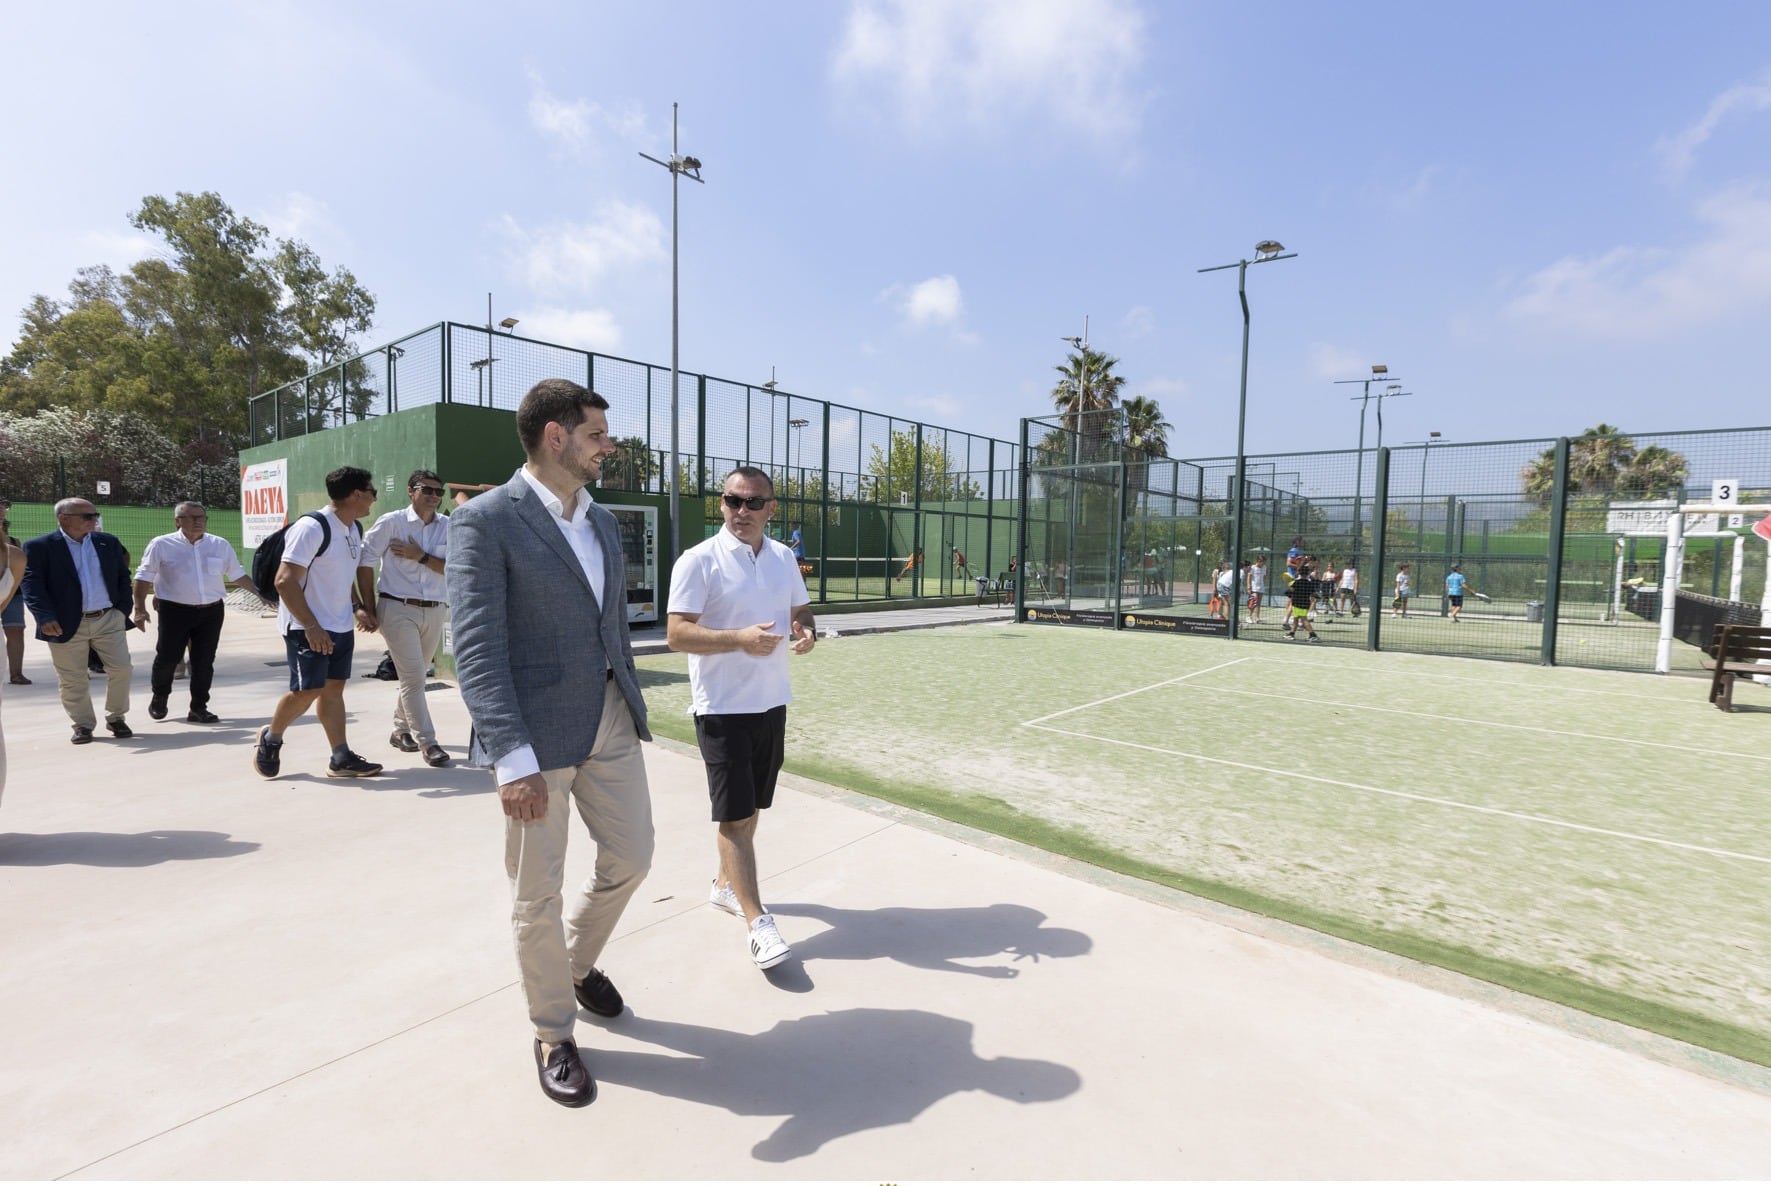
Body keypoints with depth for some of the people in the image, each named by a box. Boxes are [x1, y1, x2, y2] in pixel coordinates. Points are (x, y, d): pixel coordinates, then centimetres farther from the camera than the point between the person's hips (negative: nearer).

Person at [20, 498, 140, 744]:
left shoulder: (109, 542, 7)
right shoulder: (39, 547, -4)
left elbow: (123, 577, 12)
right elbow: (32, 585, -8)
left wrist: (123, 608, 3)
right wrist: (45, 617, -19)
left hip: (109, 619, 3)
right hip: (67, 625, -2)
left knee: (121, 670, 2)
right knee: (73, 680, 5)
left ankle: (116, 717, 19)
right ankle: (83, 725, 19)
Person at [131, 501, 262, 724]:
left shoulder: (221, 545, 6)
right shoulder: (161, 545, -2)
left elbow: (237, 575, 14)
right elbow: (144, 578, 1)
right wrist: (140, 608, -5)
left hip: (211, 611, 2)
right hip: (175, 611, -2)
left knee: (204, 662, 5)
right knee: (167, 658, 4)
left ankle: (198, 708, 16)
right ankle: (158, 697, 31)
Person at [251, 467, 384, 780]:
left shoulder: (354, 530, 8)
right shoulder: (311, 528, -18)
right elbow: (285, 582, -21)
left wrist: (359, 608, 7)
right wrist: (312, 627, -23)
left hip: (342, 627, 8)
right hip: (308, 628, -8)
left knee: (333, 688, 8)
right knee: (307, 691, -4)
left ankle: (341, 758, 10)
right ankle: (270, 739, 24)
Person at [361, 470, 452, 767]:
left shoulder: (448, 526, 4)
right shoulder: (391, 522, -5)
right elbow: (366, 560, -3)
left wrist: (421, 556, -14)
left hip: (435, 611, 4)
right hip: (398, 610, -4)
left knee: (416, 674, 17)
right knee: (413, 676, -7)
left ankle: (401, 730, 34)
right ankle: (427, 742, -1)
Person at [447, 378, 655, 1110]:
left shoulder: (602, 521, 11)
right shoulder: (485, 521, -11)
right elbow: (477, 651, -18)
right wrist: (514, 761, -24)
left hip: (612, 722, 7)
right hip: (536, 733, -6)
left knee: (631, 859, 15)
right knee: (538, 894, 9)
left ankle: (577, 961, 46)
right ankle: (553, 1035, 32)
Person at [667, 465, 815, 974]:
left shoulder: (783, 558, 7)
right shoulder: (699, 561, -11)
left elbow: (800, 610, 16)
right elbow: (677, 633, -16)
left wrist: (806, 632, -8)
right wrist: (740, 638, -30)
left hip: (772, 703, 6)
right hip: (722, 707, -6)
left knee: (751, 808, 18)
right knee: (735, 816, -4)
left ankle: (726, 885, 39)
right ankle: (758, 924, 3)